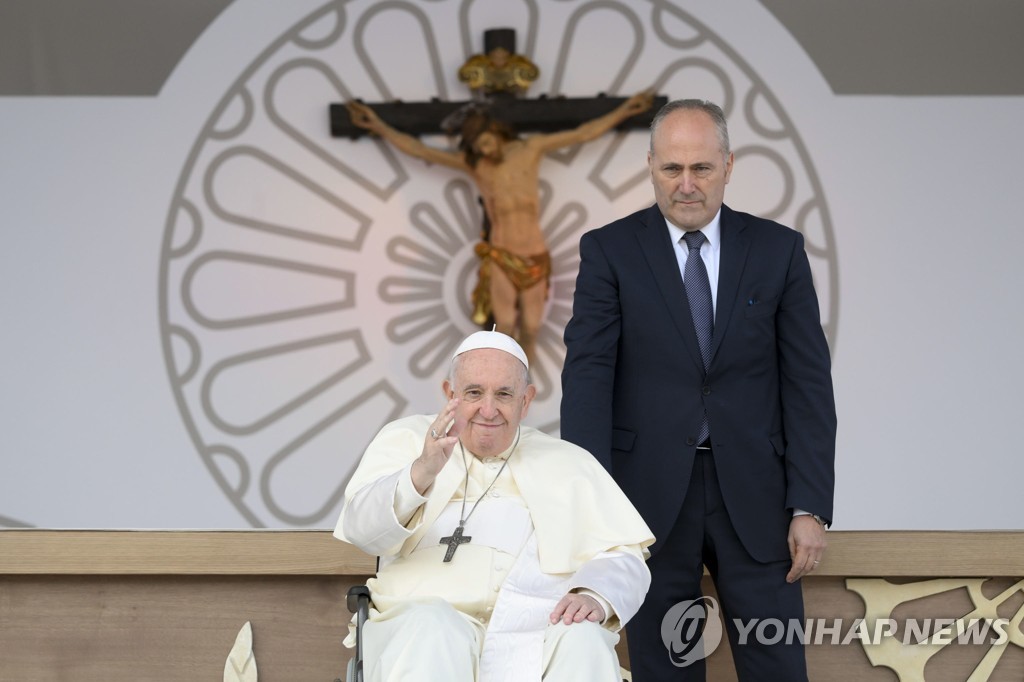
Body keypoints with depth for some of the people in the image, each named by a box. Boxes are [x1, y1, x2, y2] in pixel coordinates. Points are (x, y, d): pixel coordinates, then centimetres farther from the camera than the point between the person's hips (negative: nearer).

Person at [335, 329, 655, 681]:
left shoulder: (569, 465, 24)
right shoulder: (408, 439, 18)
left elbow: (624, 559, 13)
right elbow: (362, 528, 0)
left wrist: (595, 596, -12)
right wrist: (422, 472, -22)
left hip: (537, 631, 1)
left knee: (584, 643, -31)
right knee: (432, 631, -36)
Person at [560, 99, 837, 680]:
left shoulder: (778, 250, 4)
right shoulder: (610, 251, 1)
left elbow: (808, 383, 2)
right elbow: (588, 376, -7)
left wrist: (811, 506, -5)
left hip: (754, 495, 1)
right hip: (651, 494, -1)